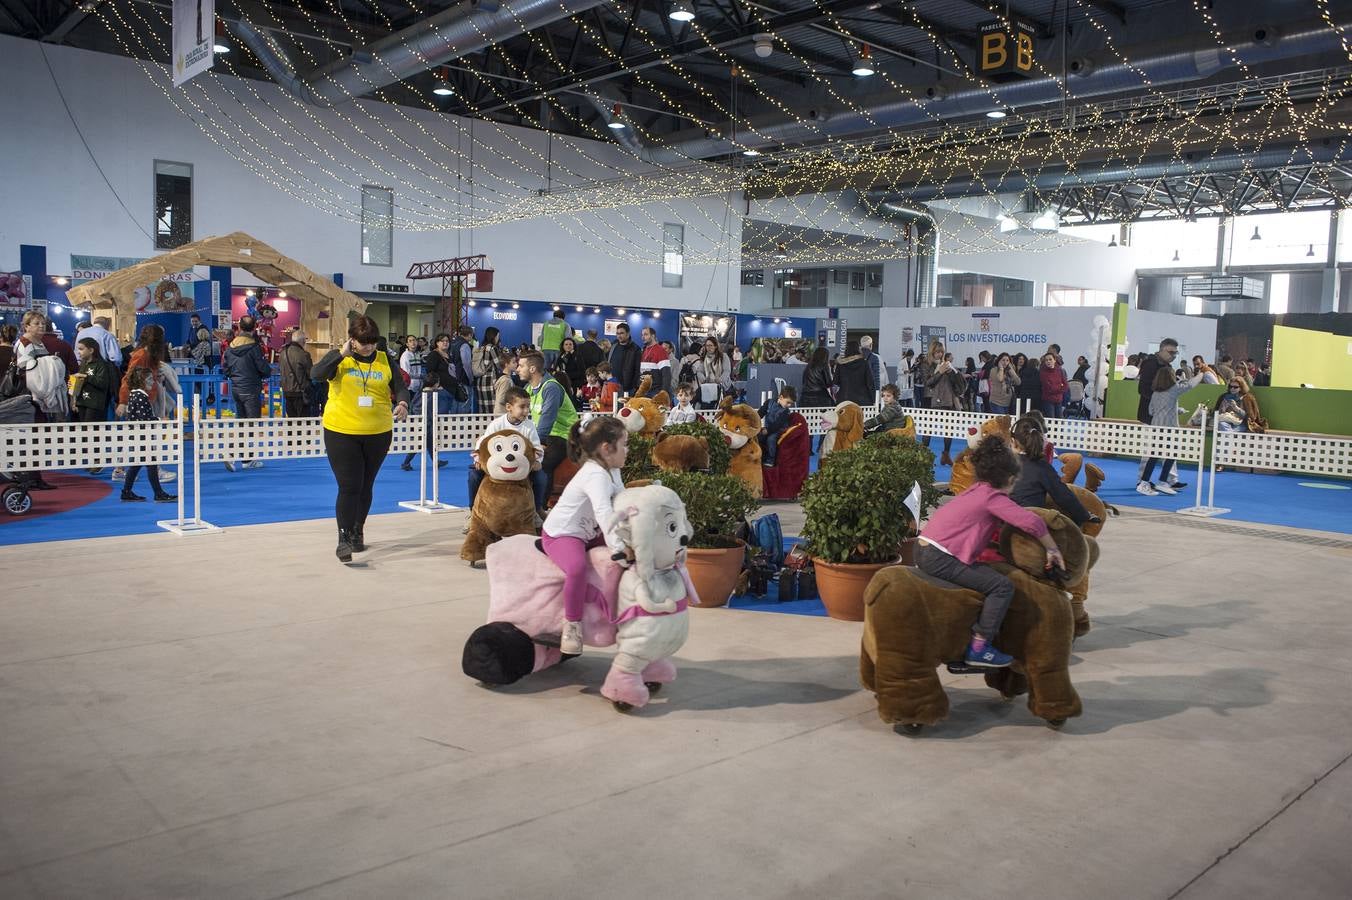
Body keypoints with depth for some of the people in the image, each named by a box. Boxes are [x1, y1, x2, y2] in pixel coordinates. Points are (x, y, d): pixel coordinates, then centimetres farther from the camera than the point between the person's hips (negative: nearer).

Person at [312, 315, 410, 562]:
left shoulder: (384, 360, 4)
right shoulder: (339, 358, -2)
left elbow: (400, 387, 0)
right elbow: (316, 373, -18)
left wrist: (402, 403, -21)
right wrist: (341, 353, -20)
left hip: (378, 434, 3)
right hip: (341, 432, -3)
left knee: (365, 486, 15)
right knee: (348, 487, -8)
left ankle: (357, 532, 33)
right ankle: (344, 539, -3)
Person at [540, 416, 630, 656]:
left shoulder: (612, 471, 5)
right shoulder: (596, 475, -28)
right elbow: (604, 512, -42)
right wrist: (619, 547, -49)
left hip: (588, 533, 10)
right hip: (560, 534, -10)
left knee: (630, 551, 5)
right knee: (577, 567, -38)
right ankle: (572, 625, -21)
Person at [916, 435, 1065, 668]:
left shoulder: (976, 491, 17)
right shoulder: (994, 498, -7)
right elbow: (1032, 522, -15)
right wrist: (1052, 549, -1)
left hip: (925, 551, 10)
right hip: (939, 559, -10)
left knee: (987, 572, 26)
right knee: (1002, 586, -12)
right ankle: (979, 647, -11)